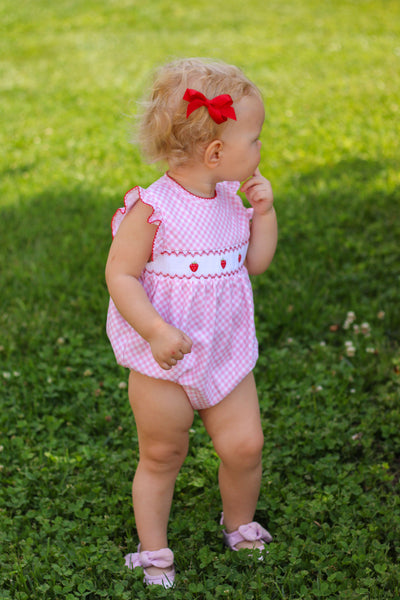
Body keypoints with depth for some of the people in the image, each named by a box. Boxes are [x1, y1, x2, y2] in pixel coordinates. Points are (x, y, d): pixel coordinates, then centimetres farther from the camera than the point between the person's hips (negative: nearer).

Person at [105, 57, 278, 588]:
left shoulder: (231, 199, 2)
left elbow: (255, 263, 10)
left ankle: (240, 525, 33)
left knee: (245, 444, 4)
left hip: (226, 355, 5)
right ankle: (154, 551, 29)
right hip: (163, 364, -5)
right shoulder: (152, 207, -20)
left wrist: (263, 212, -4)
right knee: (161, 457, 10)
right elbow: (120, 275, -19)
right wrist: (157, 331, -28)